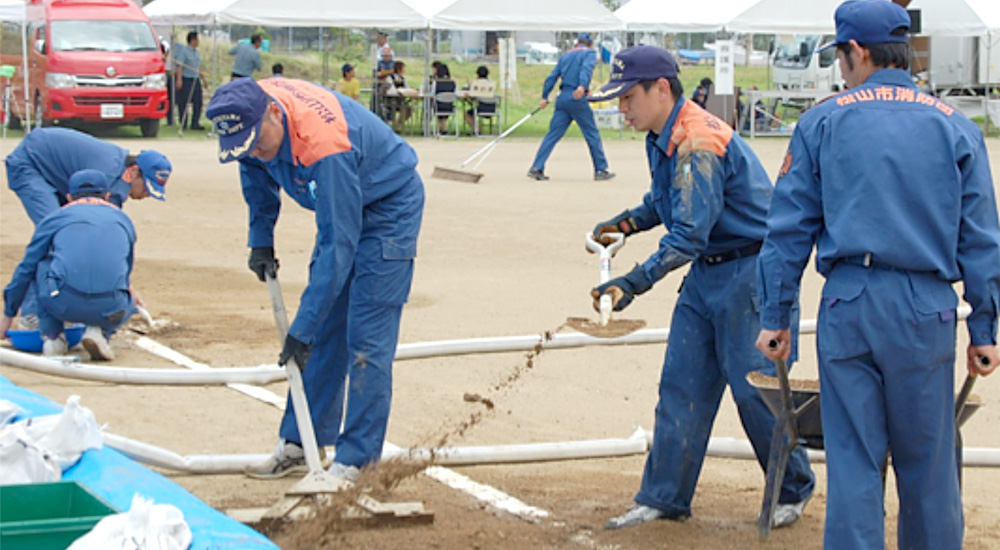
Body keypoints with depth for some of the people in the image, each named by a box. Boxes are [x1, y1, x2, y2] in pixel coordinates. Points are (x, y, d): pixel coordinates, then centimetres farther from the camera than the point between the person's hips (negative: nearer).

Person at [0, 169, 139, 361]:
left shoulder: (55, 218, 21)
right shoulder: (123, 219, 27)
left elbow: (26, 270, 27)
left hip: (63, 303, 0)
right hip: (109, 310, 1)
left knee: (41, 266, 31)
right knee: (128, 303, 37)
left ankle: (52, 337, 18)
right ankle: (99, 332, 5)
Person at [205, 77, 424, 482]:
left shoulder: (324, 144, -39)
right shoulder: (251, 111, -16)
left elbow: (338, 245, -36)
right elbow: (256, 170, 10)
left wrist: (302, 329, -33)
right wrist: (260, 239, 6)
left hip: (390, 206, -8)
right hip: (340, 204, 8)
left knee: (366, 338, -12)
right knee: (323, 331, 8)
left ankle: (354, 461, -8)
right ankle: (299, 444, 14)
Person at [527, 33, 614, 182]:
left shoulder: (566, 55, 20)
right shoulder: (590, 53, 5)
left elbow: (552, 77, 16)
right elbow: (586, 69, -16)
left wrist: (544, 97, 16)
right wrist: (582, 86, -31)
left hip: (562, 98, 5)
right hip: (578, 98, -5)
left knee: (553, 134, 4)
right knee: (592, 134, 4)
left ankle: (536, 168, -4)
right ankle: (601, 170, 7)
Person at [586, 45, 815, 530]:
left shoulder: (697, 144, -25)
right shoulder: (662, 138, 6)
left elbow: (690, 233, -31)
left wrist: (634, 282, -38)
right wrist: (626, 222, 5)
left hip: (749, 272, -10)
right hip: (705, 272, 10)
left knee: (752, 385, -2)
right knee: (680, 385, 7)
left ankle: (793, 490, 17)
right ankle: (663, 498, 12)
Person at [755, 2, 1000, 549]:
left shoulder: (822, 122, 3)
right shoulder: (955, 128, 5)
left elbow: (789, 228, 3)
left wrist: (775, 316, 9)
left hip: (848, 306, 0)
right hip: (926, 309, 1)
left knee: (852, 462, 4)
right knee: (927, 463, 10)